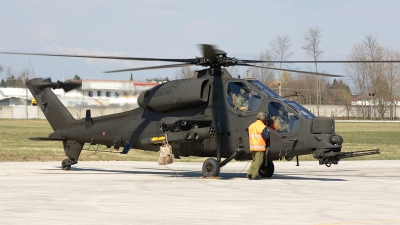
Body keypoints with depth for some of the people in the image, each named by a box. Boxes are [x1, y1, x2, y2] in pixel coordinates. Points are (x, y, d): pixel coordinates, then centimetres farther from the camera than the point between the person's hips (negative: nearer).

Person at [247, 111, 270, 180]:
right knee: (258, 161, -1)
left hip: (252, 146, 7)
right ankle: (254, 176, -3)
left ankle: (249, 173, 8)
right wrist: (267, 131, 2)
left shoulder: (251, 126, 13)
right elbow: (266, 136, -15)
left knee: (254, 160, 18)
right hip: (260, 147, -7)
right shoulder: (262, 127, -12)